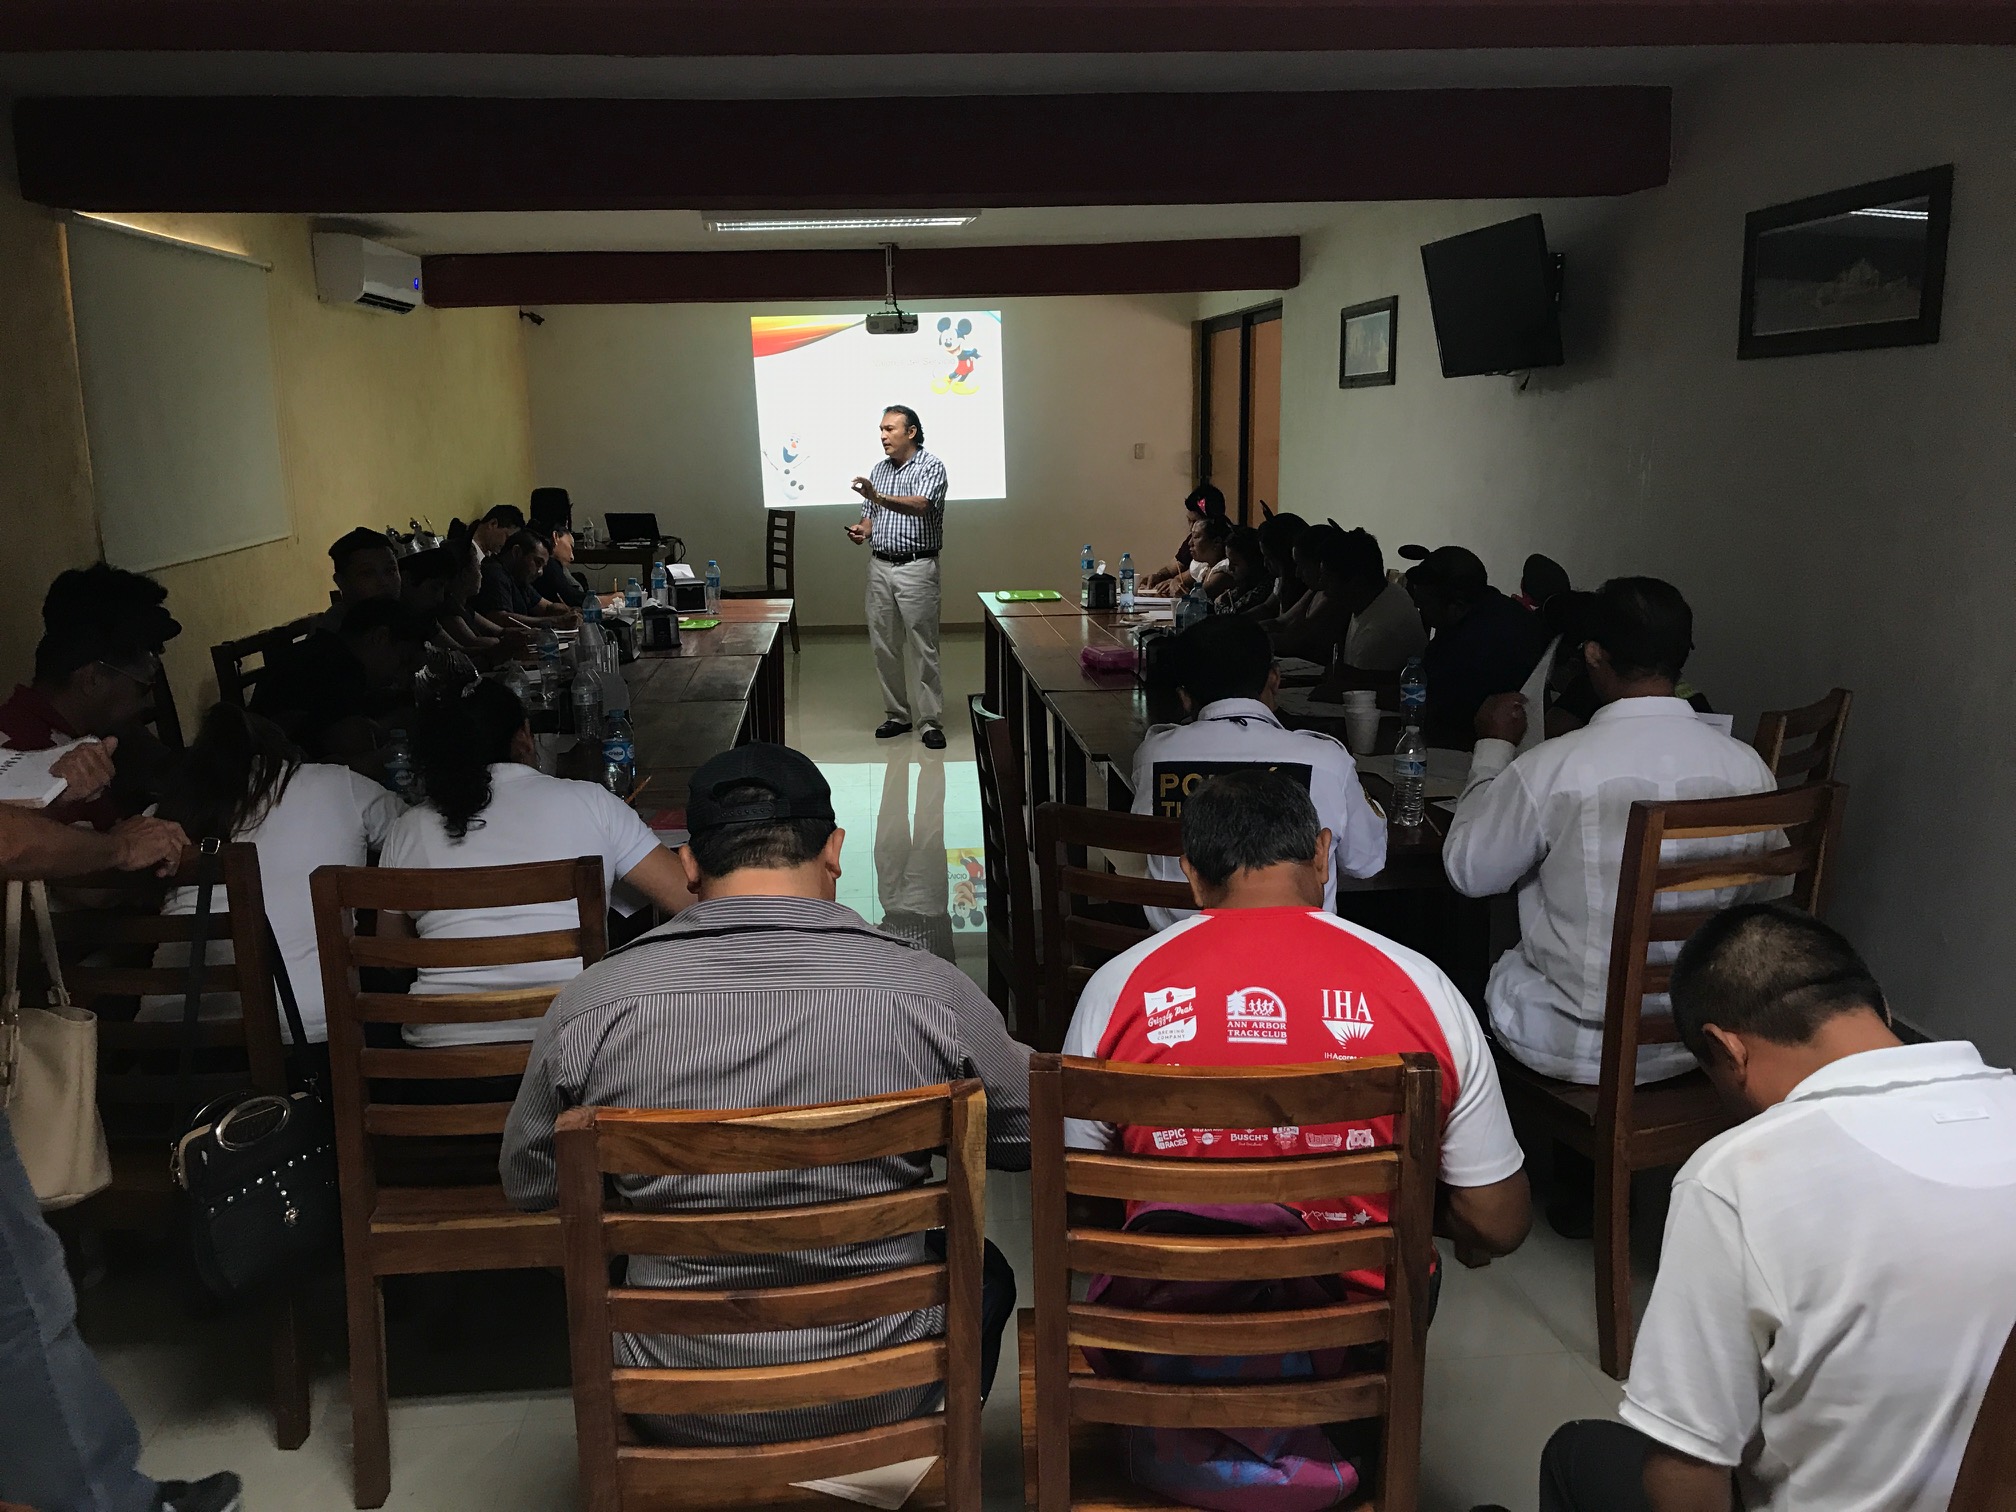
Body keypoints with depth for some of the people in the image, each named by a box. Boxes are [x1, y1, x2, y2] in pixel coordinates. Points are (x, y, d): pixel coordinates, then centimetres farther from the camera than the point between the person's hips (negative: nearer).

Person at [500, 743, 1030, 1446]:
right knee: (983, 1269, 31)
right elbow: (1031, 1138, 0)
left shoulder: (590, 1005, -15)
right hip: (879, 1404, -1)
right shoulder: (929, 990, -18)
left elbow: (529, 1186, 3)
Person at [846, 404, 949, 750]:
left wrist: (878, 498, -40)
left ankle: (931, 722, 1)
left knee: (924, 649, -4)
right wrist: (862, 531, -4)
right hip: (880, 567, 7)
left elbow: (920, 505, -26)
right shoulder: (879, 469, 14)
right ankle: (897, 715, 19)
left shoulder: (931, 467, -8)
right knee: (884, 647, 9)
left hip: (916, 568, -7)